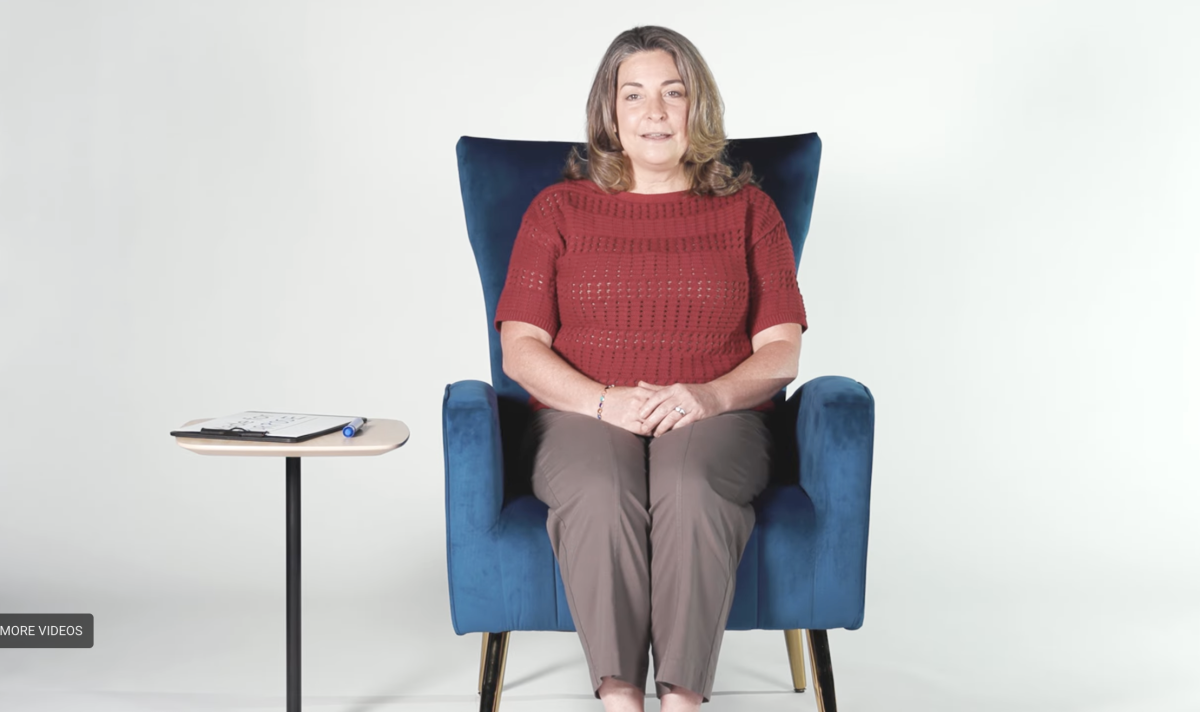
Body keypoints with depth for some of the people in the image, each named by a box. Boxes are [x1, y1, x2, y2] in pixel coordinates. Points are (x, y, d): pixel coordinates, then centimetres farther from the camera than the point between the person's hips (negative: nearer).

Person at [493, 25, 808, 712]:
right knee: (600, 493, -35)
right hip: (584, 416, 0)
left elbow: (782, 350, 7)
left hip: (715, 418, 0)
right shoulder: (560, 207, 14)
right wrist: (604, 400, -13)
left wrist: (710, 395, -14)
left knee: (690, 489, -36)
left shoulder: (747, 209, 14)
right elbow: (521, 346, 5)